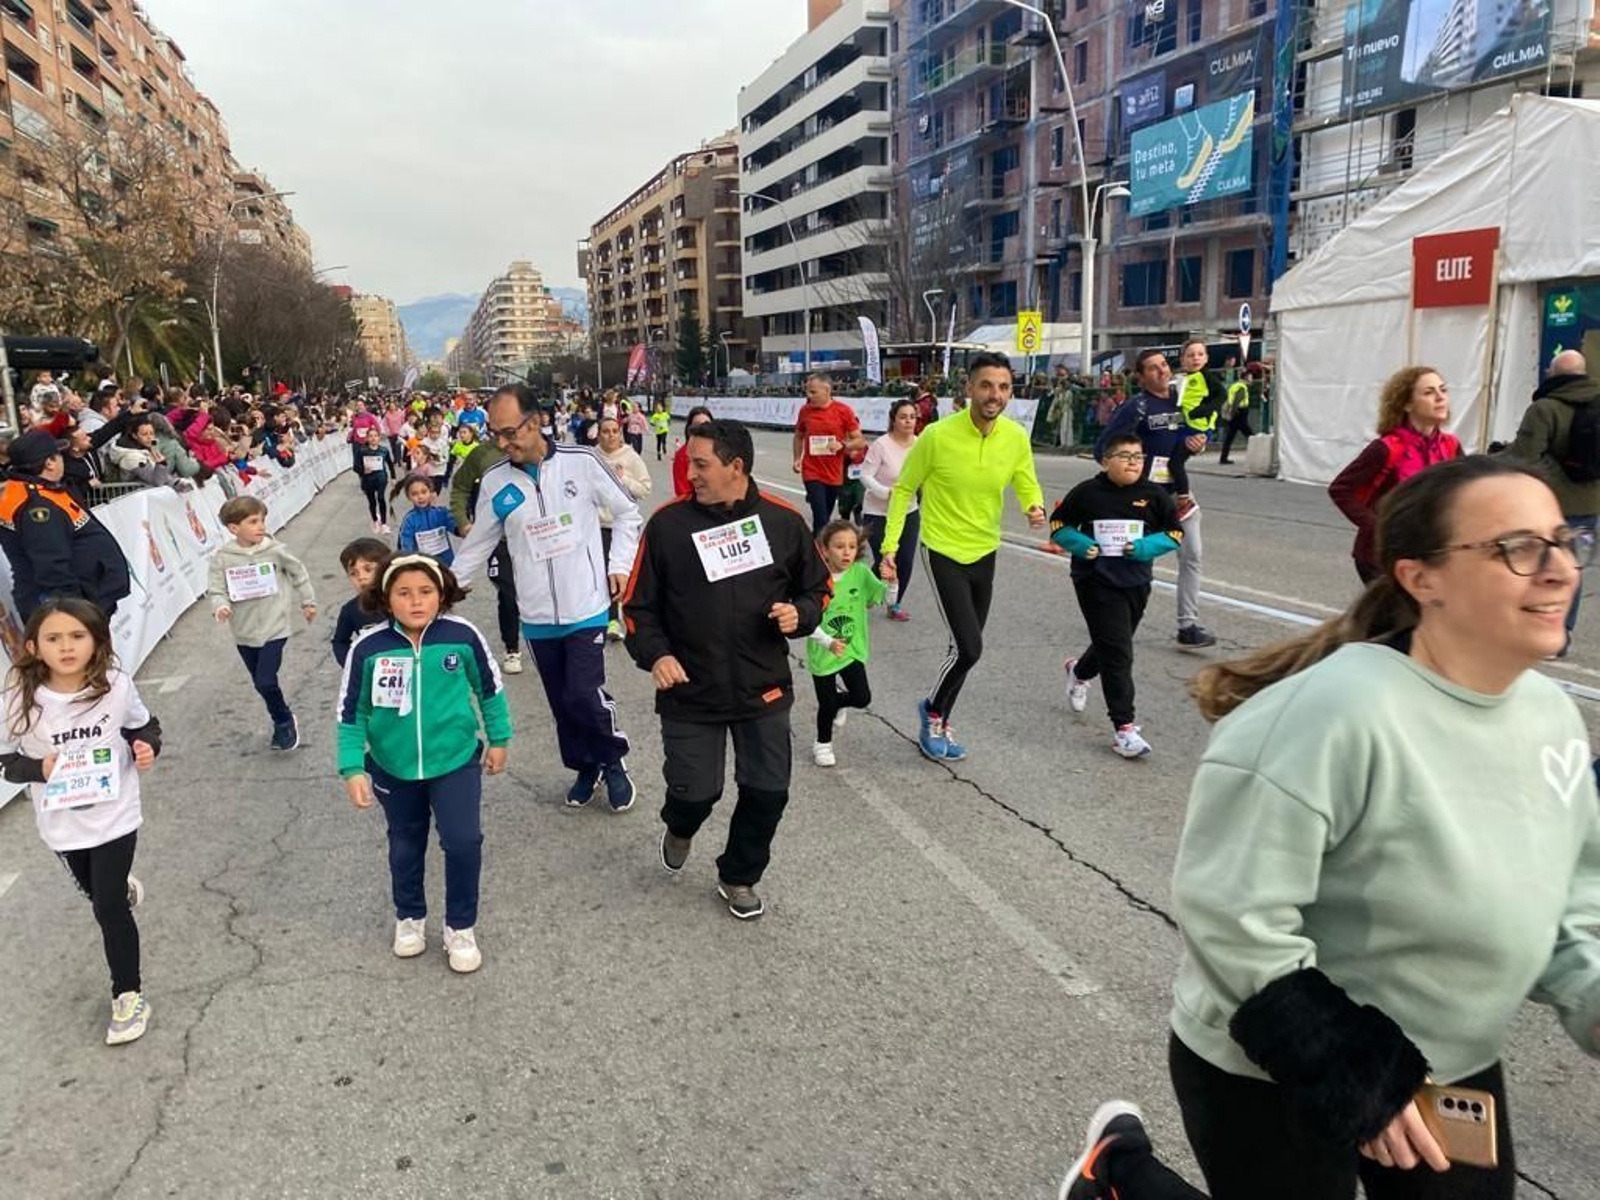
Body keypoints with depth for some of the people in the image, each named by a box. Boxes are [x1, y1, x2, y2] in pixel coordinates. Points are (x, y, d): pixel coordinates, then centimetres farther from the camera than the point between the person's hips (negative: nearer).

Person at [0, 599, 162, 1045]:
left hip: (113, 815, -2)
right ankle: (125, 889, 64)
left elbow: (144, 725, 1)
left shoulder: (115, 685, -17)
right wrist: (39, 768, -24)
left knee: (107, 908, 1)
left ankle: (128, 995, 19)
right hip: (61, 821, 2)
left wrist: (147, 747, -19)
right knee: (97, 893, 26)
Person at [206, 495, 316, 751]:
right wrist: (220, 606, -27)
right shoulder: (223, 558, -7)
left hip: (274, 627, -3)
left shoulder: (275, 550, -8)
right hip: (244, 632, 3)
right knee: (259, 683, 15)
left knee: (265, 682, -12)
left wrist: (308, 601, 13)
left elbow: (298, 572, 6)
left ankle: (284, 722, 14)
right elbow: (215, 589, -6)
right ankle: (284, 721, 36)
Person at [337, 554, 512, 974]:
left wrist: (498, 738, 8)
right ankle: (409, 917, 44)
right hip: (394, 768, 1)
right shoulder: (368, 648, -17)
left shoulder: (462, 636, -17)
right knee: (406, 846, 19)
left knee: (463, 841, -9)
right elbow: (351, 713, -6)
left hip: (456, 760, -1)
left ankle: (461, 926, 15)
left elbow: (490, 688, 0)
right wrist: (353, 768, -10)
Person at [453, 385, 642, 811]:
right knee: (561, 701, 11)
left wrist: (620, 564, -3)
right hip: (537, 615, 3)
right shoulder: (494, 482, -2)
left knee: (584, 694, -10)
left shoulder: (581, 461, -9)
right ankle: (585, 767, 34)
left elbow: (626, 512, 3)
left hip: (586, 606, -3)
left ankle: (614, 762, 16)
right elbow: (477, 546, 10)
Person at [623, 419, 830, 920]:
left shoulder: (783, 521, -3)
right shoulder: (668, 524, -7)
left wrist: (800, 615, -11)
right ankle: (678, 828, 44)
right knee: (695, 792, 5)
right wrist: (655, 654, -15)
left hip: (765, 690, 2)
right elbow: (639, 604, 0)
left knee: (768, 792, 7)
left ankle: (738, 878, 33)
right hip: (690, 692, -1)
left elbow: (818, 587, 10)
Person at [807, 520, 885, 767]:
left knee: (862, 698, 2)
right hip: (822, 653, -3)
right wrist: (828, 642, -29)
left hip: (853, 649, 3)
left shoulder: (860, 573, -10)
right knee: (827, 704, 10)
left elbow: (887, 598, -13)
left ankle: (838, 702, 38)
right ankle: (822, 745, 37)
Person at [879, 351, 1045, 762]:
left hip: (985, 553, 5)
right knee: (969, 649, -13)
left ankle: (937, 722, 35)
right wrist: (890, 547, -11)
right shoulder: (938, 435, -19)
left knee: (965, 649, 15)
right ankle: (933, 712, 15)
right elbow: (903, 490, -7)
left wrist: (1036, 507, -17)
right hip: (944, 551, -5)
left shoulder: (1016, 436, -7)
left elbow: (1026, 485, 7)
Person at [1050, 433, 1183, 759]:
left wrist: (1146, 547, -13)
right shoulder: (1088, 492, -4)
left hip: (1136, 583, 4)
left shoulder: (1154, 495, 1)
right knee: (1117, 653, -9)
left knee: (1111, 646, 20)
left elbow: (1176, 532, 5)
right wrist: (1080, 545, -13)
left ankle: (1079, 671, 54)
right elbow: (1058, 524, 4)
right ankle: (1123, 727, -5)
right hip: (1096, 582, -4)